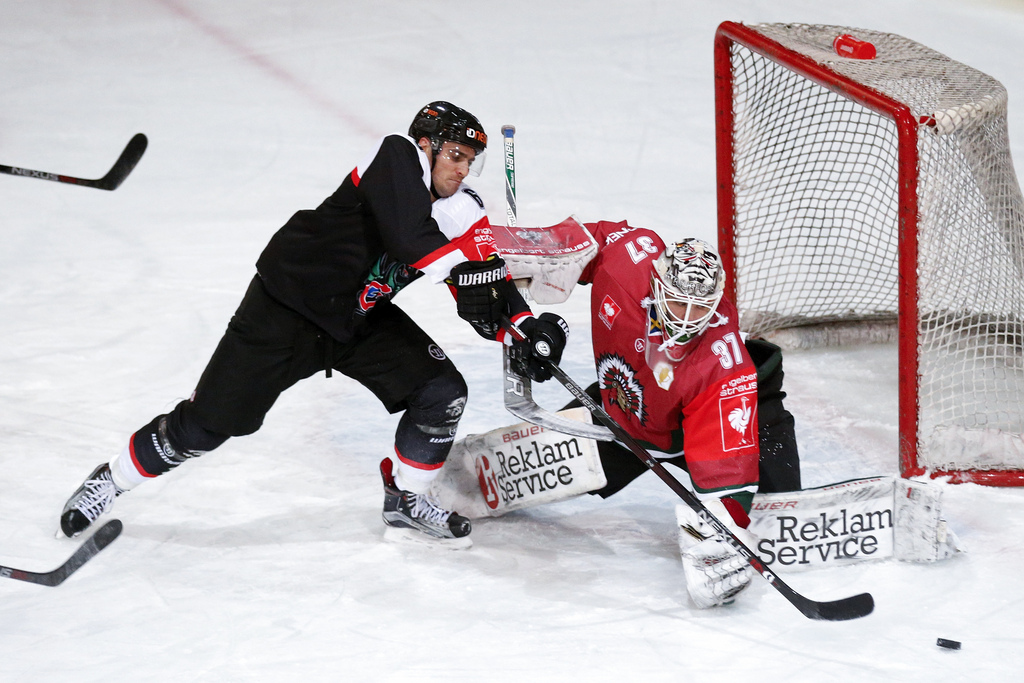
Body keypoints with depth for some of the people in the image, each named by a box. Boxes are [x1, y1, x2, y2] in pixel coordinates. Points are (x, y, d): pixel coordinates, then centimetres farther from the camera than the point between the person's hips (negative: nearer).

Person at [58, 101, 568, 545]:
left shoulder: (463, 212, -3)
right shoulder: (397, 157, -21)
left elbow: (488, 287, -6)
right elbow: (405, 233, -40)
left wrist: (527, 327, -23)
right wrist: (461, 266, -44)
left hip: (362, 319, 7)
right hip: (287, 306, -7)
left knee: (442, 393, -7)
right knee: (208, 423, -5)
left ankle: (406, 500, 14)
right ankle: (111, 479, 17)